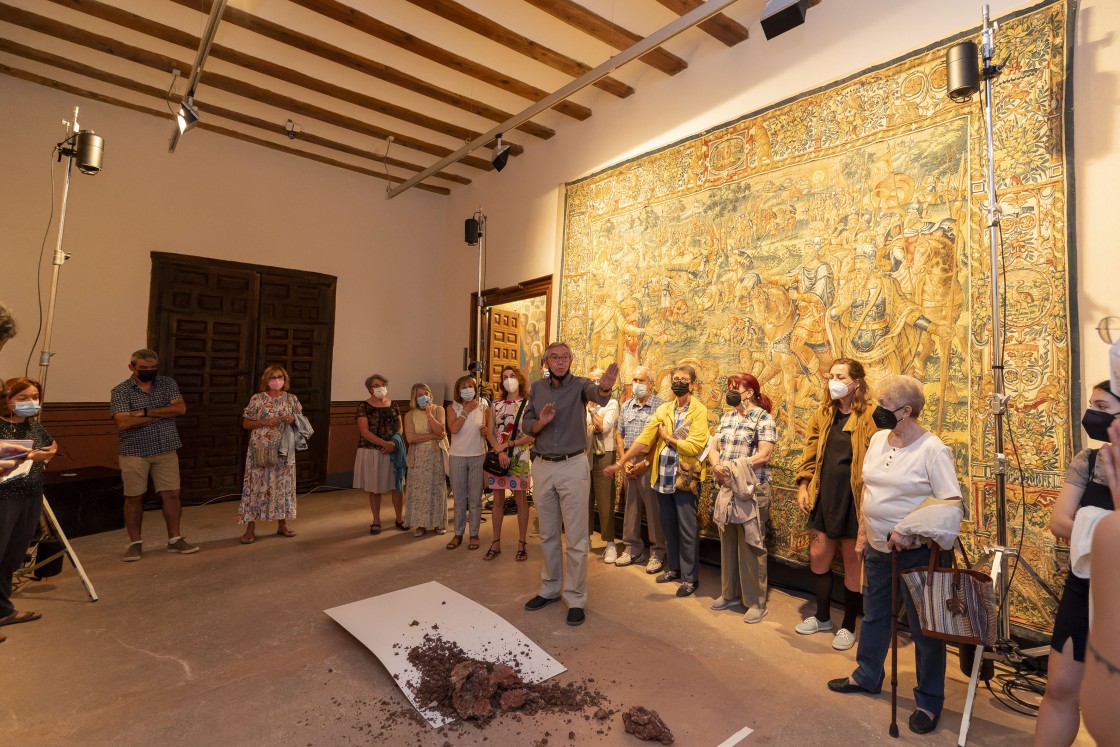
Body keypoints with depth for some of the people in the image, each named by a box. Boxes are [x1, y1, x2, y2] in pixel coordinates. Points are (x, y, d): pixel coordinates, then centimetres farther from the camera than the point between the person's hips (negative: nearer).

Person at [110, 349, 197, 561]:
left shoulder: (168, 383, 4)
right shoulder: (120, 391, -3)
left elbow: (180, 408, -10)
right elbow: (123, 423, -17)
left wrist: (146, 412, -15)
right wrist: (162, 413, -13)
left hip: (166, 450, 2)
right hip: (134, 452, -2)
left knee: (171, 494, 4)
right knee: (134, 497, 6)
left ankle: (174, 539, 15)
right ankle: (135, 543, 19)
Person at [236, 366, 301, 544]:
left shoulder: (291, 399, 5)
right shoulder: (257, 399, -2)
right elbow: (245, 423, 0)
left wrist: (293, 420, -11)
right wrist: (264, 422, -15)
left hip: (284, 450, 3)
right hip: (260, 449, -2)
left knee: (283, 485, 8)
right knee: (257, 485, -2)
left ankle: (282, 524, 21)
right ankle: (250, 528, 6)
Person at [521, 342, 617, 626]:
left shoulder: (580, 385, -8)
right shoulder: (537, 388, 6)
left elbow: (596, 394, -31)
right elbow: (526, 425, 9)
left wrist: (604, 388, -55)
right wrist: (541, 422, -14)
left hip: (573, 466, -4)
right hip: (543, 466, 4)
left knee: (576, 537, 3)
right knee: (547, 534, 17)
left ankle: (575, 598, 17)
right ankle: (550, 589, 33)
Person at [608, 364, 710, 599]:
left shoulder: (699, 410, -8)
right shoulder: (664, 409, 8)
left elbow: (695, 446, -19)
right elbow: (643, 439, 5)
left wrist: (668, 438, -7)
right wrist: (621, 462, 1)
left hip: (685, 477, -5)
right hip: (663, 476, 6)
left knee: (687, 530, 3)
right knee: (668, 526, 16)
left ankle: (690, 577, 17)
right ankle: (675, 569, 33)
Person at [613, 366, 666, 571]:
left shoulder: (660, 406, -6)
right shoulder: (625, 406, 12)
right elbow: (619, 435, 13)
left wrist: (645, 463, -13)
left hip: (650, 464, -5)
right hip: (629, 464, 5)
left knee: (653, 510, 0)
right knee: (630, 508, 12)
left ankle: (657, 554, 14)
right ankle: (632, 549, 24)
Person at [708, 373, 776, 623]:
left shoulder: (762, 417, -8)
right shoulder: (727, 417, 13)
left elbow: (763, 455, -16)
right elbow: (714, 447, 9)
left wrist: (733, 468, -19)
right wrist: (717, 466, -11)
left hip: (752, 489, -7)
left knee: (751, 545, 1)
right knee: (728, 542, 14)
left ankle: (756, 603, 15)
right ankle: (730, 593, 28)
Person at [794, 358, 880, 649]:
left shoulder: (870, 417, -11)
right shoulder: (823, 414, 7)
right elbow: (810, 454, 10)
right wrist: (803, 486, 5)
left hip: (853, 499, -5)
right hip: (824, 496, 5)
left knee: (852, 561, 10)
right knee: (818, 556, 12)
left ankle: (849, 625, 28)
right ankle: (822, 617, 32)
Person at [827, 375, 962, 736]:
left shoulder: (932, 449, -18)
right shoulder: (878, 439, 2)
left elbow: (951, 503, -21)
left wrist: (909, 530, -26)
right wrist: (862, 534, 11)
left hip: (916, 552, -6)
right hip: (877, 547, 7)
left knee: (924, 627, 10)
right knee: (873, 614, 21)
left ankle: (929, 701, 29)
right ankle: (867, 676, 41)